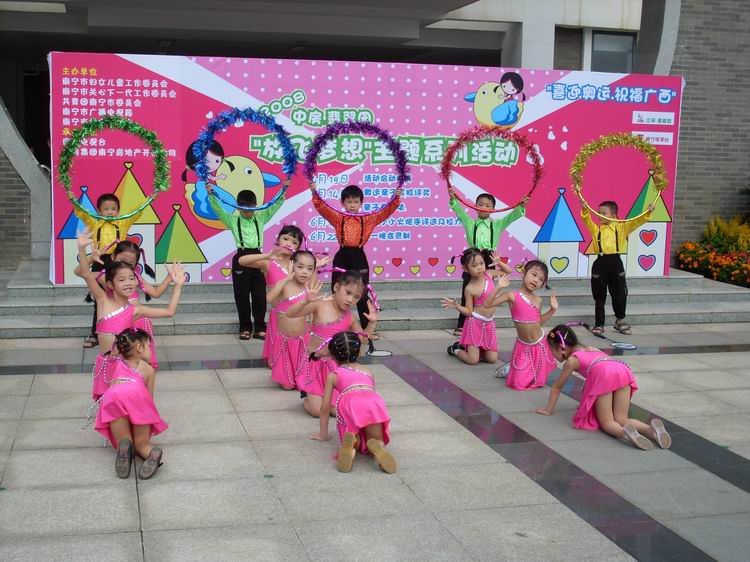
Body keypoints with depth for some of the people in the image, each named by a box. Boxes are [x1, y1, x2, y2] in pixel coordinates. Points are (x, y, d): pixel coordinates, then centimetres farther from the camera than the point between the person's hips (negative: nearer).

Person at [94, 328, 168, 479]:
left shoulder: (117, 364, 38)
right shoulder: (148, 369, 31)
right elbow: (149, 398, 29)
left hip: (112, 397, 1)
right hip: (137, 395, -1)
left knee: (122, 442, 16)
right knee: (141, 444, 14)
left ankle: (123, 446, -21)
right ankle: (153, 453, -22)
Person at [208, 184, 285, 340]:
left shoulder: (261, 218, 9)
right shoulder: (233, 220, 3)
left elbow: (276, 205, 5)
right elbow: (217, 209, -8)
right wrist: (211, 195, -24)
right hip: (241, 258, -2)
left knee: (260, 295, 5)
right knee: (242, 295, 5)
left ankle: (260, 328, 14)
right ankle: (245, 328, 15)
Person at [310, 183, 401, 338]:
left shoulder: (368, 219, 5)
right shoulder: (337, 217, 3)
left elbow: (387, 211, -1)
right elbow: (321, 207, -6)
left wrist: (397, 197, -15)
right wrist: (314, 192, -20)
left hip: (359, 257, 0)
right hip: (342, 257, 0)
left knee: (362, 295, 5)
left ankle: (367, 329, 13)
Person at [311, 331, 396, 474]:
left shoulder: (333, 375, 27)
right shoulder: (367, 371, 36)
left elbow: (325, 407, 27)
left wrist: (323, 434, 39)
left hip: (349, 403, -2)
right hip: (374, 402, 2)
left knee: (355, 439, 21)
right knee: (377, 439, 21)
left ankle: (351, 445, -18)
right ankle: (377, 446, -18)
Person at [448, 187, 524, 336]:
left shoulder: (497, 224, 9)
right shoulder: (470, 222, 6)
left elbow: (512, 216, -1)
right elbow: (460, 212, -7)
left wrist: (521, 206, -19)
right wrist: (453, 199, -24)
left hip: (489, 259, 1)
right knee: (467, 295, 3)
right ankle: (461, 326, 9)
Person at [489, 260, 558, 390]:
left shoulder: (538, 300, 1)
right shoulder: (512, 295, -15)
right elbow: (488, 304, -23)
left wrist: (552, 309, 3)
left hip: (539, 344, 4)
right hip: (523, 346, -4)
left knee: (538, 381, 10)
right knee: (519, 384, -5)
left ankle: (514, 368, 34)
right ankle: (509, 368, 27)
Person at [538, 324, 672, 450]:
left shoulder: (571, 360, 21)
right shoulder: (590, 349, 39)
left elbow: (557, 386, 28)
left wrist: (549, 409, 40)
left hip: (603, 375, -6)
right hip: (623, 370, 6)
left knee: (607, 422, 4)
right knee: (621, 420, 10)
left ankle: (624, 433, -32)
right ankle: (651, 429, -20)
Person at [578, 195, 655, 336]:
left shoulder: (621, 227, 5)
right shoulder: (596, 229, 3)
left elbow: (637, 221, -3)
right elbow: (587, 220, -13)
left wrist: (647, 213, -19)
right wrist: (585, 209, -32)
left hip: (616, 263, 1)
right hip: (600, 263, -1)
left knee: (620, 295, 11)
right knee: (599, 297, 5)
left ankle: (620, 321, 32)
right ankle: (598, 325, 13)